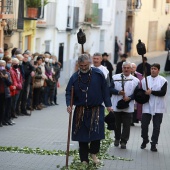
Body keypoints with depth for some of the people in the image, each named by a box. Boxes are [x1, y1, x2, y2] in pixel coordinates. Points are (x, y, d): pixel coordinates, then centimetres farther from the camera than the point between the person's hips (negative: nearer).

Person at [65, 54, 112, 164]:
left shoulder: (98, 74, -3)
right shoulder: (75, 77, -1)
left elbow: (105, 90, 1)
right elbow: (69, 92, 2)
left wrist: (108, 104, 0)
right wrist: (69, 104, -14)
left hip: (96, 109, -1)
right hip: (80, 111, 1)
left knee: (96, 131, -13)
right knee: (82, 135, 4)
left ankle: (93, 153, 13)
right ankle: (84, 160, 15)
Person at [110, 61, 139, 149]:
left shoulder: (135, 80, 2)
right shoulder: (115, 77, 5)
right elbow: (110, 89, 0)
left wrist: (129, 98, -17)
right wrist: (118, 92, -16)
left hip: (128, 106, -1)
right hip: (116, 105, 1)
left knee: (126, 125, -1)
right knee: (117, 124, 12)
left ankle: (123, 141, 5)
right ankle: (117, 138, 28)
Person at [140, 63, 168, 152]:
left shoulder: (163, 81, -3)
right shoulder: (145, 80, 7)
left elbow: (163, 92, -13)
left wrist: (152, 92, -19)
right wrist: (145, 93, -11)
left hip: (158, 107, -2)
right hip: (147, 106, 2)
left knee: (156, 126, 1)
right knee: (144, 125, 5)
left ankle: (153, 144, 9)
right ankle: (145, 140, 28)